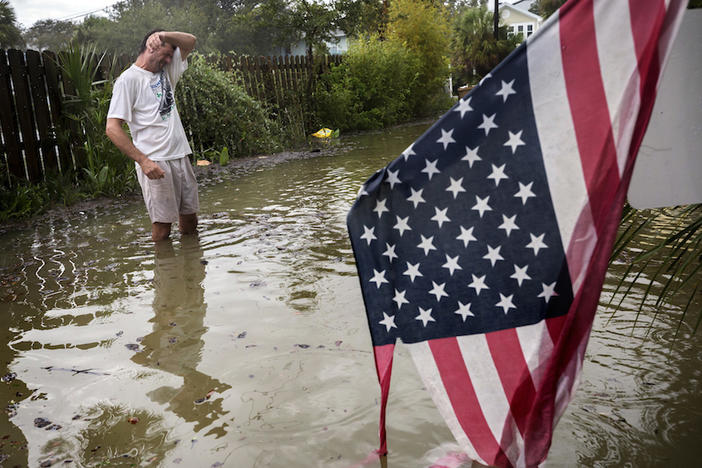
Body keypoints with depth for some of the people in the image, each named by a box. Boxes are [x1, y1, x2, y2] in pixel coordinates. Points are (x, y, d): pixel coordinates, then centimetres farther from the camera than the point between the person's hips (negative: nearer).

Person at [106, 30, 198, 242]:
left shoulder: (166, 70, 16)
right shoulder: (128, 79, -6)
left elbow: (190, 41, 18)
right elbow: (112, 128, -13)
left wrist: (163, 34, -2)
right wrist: (143, 160, -21)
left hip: (180, 156, 7)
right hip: (154, 162, -7)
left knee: (190, 221, 11)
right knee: (162, 225, -4)